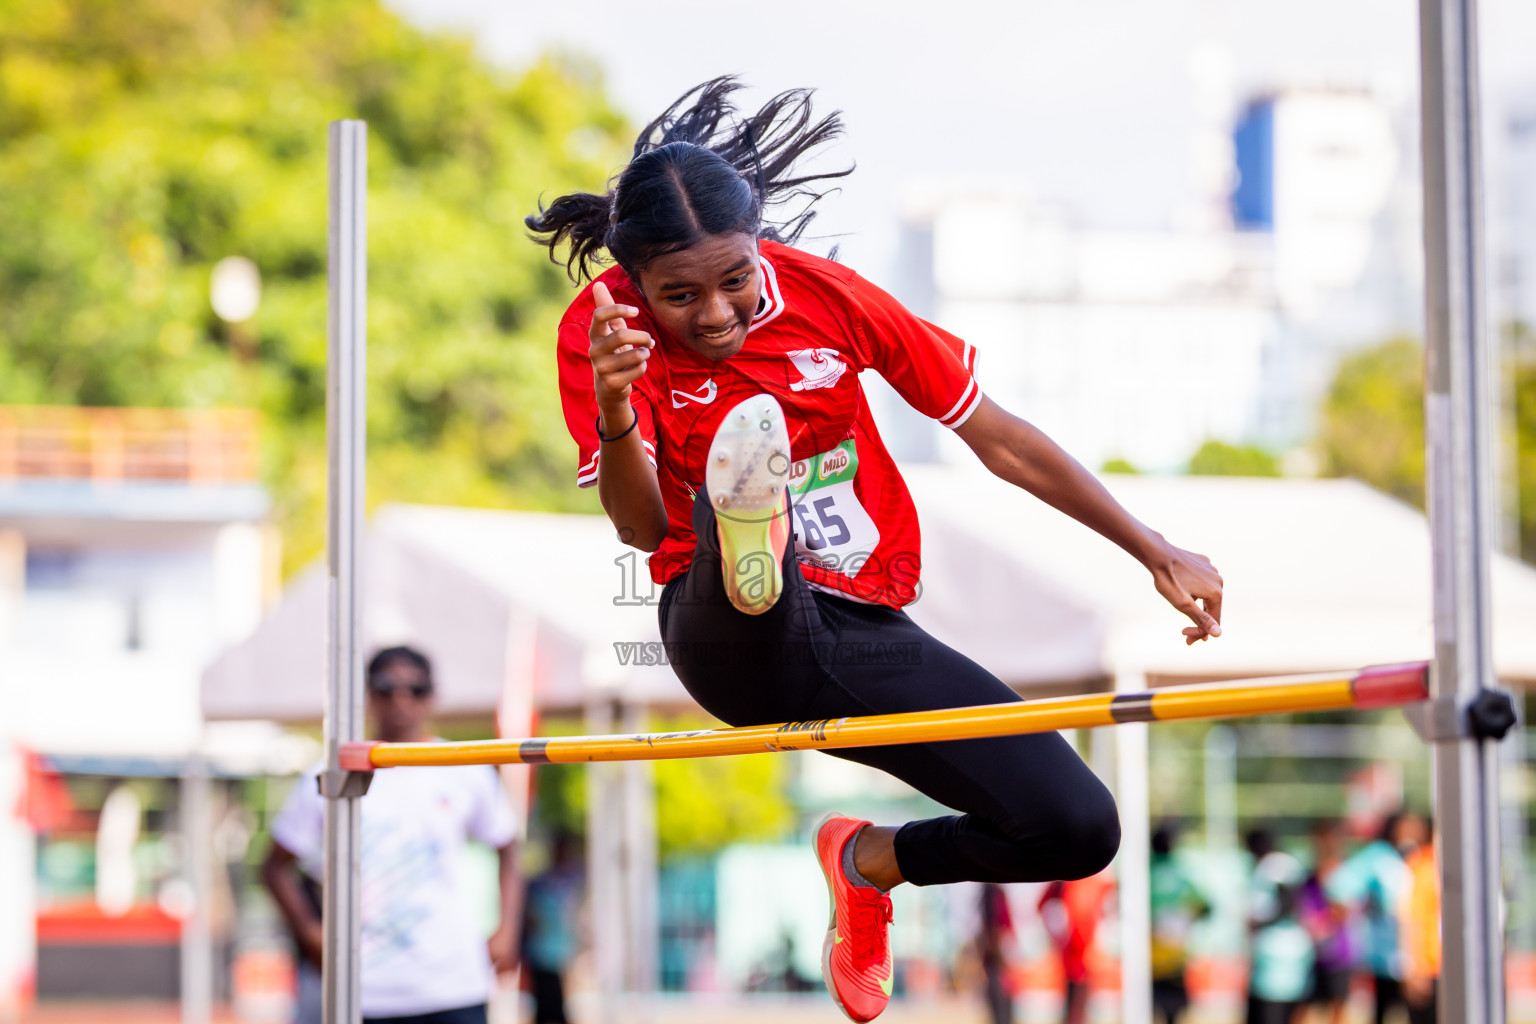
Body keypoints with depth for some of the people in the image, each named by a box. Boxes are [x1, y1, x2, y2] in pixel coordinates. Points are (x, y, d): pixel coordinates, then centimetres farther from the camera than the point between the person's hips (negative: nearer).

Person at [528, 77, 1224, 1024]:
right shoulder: (603, 328, -7)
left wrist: (1158, 554, 4)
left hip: (861, 633, 4)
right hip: (727, 633, -4)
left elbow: (996, 438, 5)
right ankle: (750, 556, -74)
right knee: (749, 435, -35)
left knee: (1080, 829, -11)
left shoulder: (824, 295, -2)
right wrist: (614, 417, -38)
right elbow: (642, 529, -17)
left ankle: (872, 861, 19)